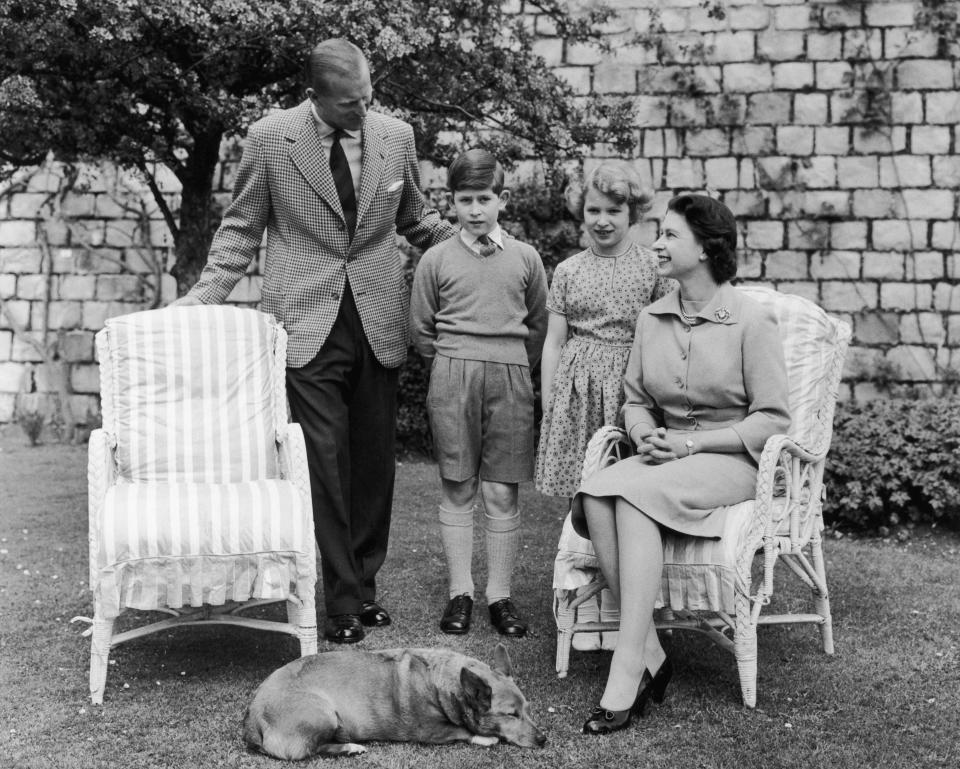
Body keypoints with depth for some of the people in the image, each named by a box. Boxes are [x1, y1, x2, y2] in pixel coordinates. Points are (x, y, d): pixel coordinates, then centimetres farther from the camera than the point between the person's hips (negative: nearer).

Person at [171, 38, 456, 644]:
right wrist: (204, 297, -2)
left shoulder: (396, 135, 4)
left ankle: (366, 584, 21)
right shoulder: (270, 138, -3)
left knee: (374, 462, 7)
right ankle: (342, 600, 5)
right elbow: (242, 229, 5)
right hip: (308, 325, -3)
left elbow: (416, 220, 17)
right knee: (325, 461, -4)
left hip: (379, 324, 3)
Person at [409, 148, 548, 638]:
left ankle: (500, 596, 10)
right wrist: (451, 367, 8)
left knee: (502, 492, 1)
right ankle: (459, 593, 11)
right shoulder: (436, 259, 5)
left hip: (511, 380, 0)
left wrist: (514, 369, 11)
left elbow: (538, 326, 15)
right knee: (457, 488, 2)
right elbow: (420, 329, 11)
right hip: (451, 377, 0)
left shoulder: (525, 258, 7)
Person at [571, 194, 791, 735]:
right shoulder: (652, 319, 12)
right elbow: (635, 399, 17)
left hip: (733, 459, -5)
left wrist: (692, 443, -17)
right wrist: (647, 436, -6)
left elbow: (773, 419, -8)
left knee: (635, 494, -33)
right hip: (667, 457, 5)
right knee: (595, 496, -27)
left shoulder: (752, 320, -6)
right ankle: (650, 655, -24)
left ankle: (627, 671, -32)